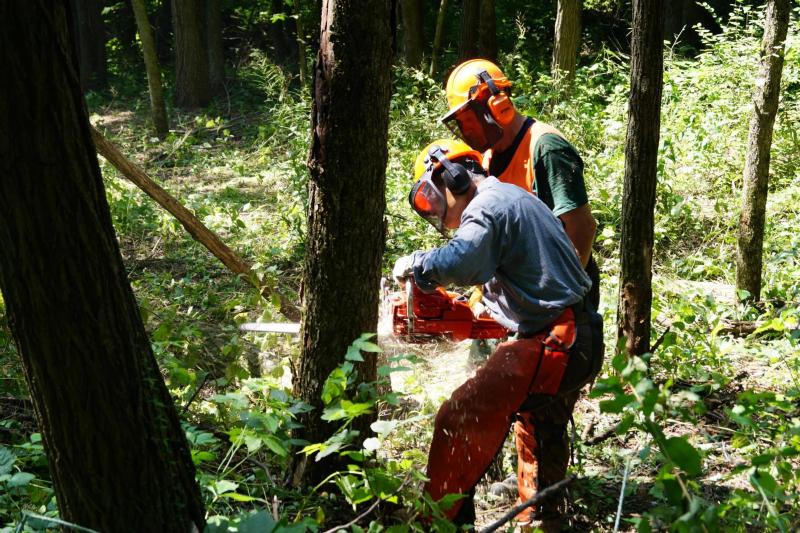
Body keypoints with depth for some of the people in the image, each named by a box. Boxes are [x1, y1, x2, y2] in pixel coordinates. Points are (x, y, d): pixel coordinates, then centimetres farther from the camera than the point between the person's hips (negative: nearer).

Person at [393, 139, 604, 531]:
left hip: (551, 344, -11)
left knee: (462, 421, -13)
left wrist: (414, 264, -13)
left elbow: (461, 263, -30)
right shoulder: (515, 199, 22)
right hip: (582, 340, 11)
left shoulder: (488, 205, -10)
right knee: (540, 430, 29)